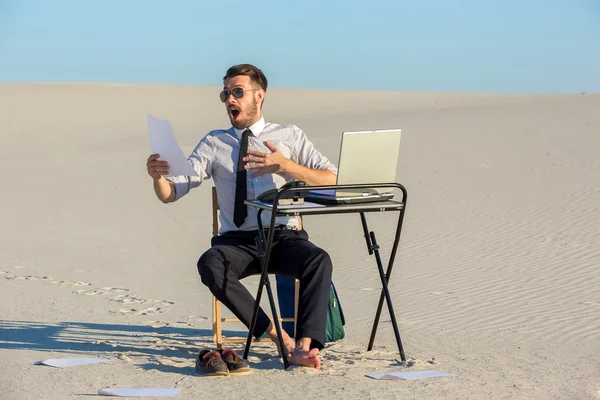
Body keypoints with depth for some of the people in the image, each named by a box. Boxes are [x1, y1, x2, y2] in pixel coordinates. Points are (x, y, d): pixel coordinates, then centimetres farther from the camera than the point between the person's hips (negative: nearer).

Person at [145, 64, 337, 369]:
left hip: (284, 238, -1)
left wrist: (285, 166, -14)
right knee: (209, 264, -33)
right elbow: (171, 193, 6)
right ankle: (277, 336, -32)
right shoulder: (214, 143, 14)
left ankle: (304, 346, -40)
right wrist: (158, 176, -19)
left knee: (318, 260, -33)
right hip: (237, 241, 1)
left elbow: (332, 181, 0)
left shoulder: (290, 136, 11)